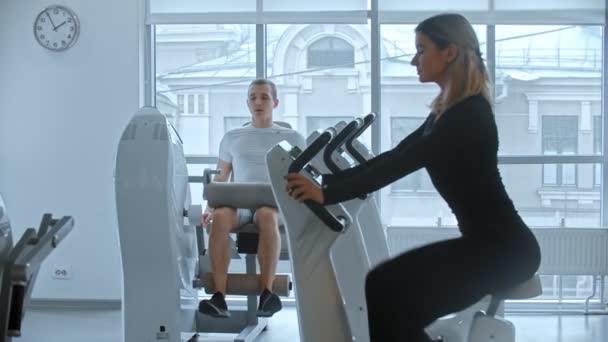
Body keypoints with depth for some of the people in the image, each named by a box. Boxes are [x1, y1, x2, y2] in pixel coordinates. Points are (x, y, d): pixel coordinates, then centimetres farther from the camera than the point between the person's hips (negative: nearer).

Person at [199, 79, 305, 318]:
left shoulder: (292, 138, 14)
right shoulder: (232, 137, 19)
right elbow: (221, 177, 20)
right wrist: (209, 206, 4)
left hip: (275, 203, -2)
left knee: (267, 216, -40)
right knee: (220, 217, -36)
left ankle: (266, 294, -44)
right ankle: (219, 297, -41)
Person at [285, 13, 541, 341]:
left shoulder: (470, 114, -19)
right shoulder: (447, 110, 12)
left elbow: (403, 164, -25)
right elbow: (394, 156, 13)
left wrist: (328, 194, -27)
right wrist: (328, 180, 8)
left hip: (502, 247, -9)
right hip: (483, 241, 9)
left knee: (388, 291, -17)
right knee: (385, 285, 1)